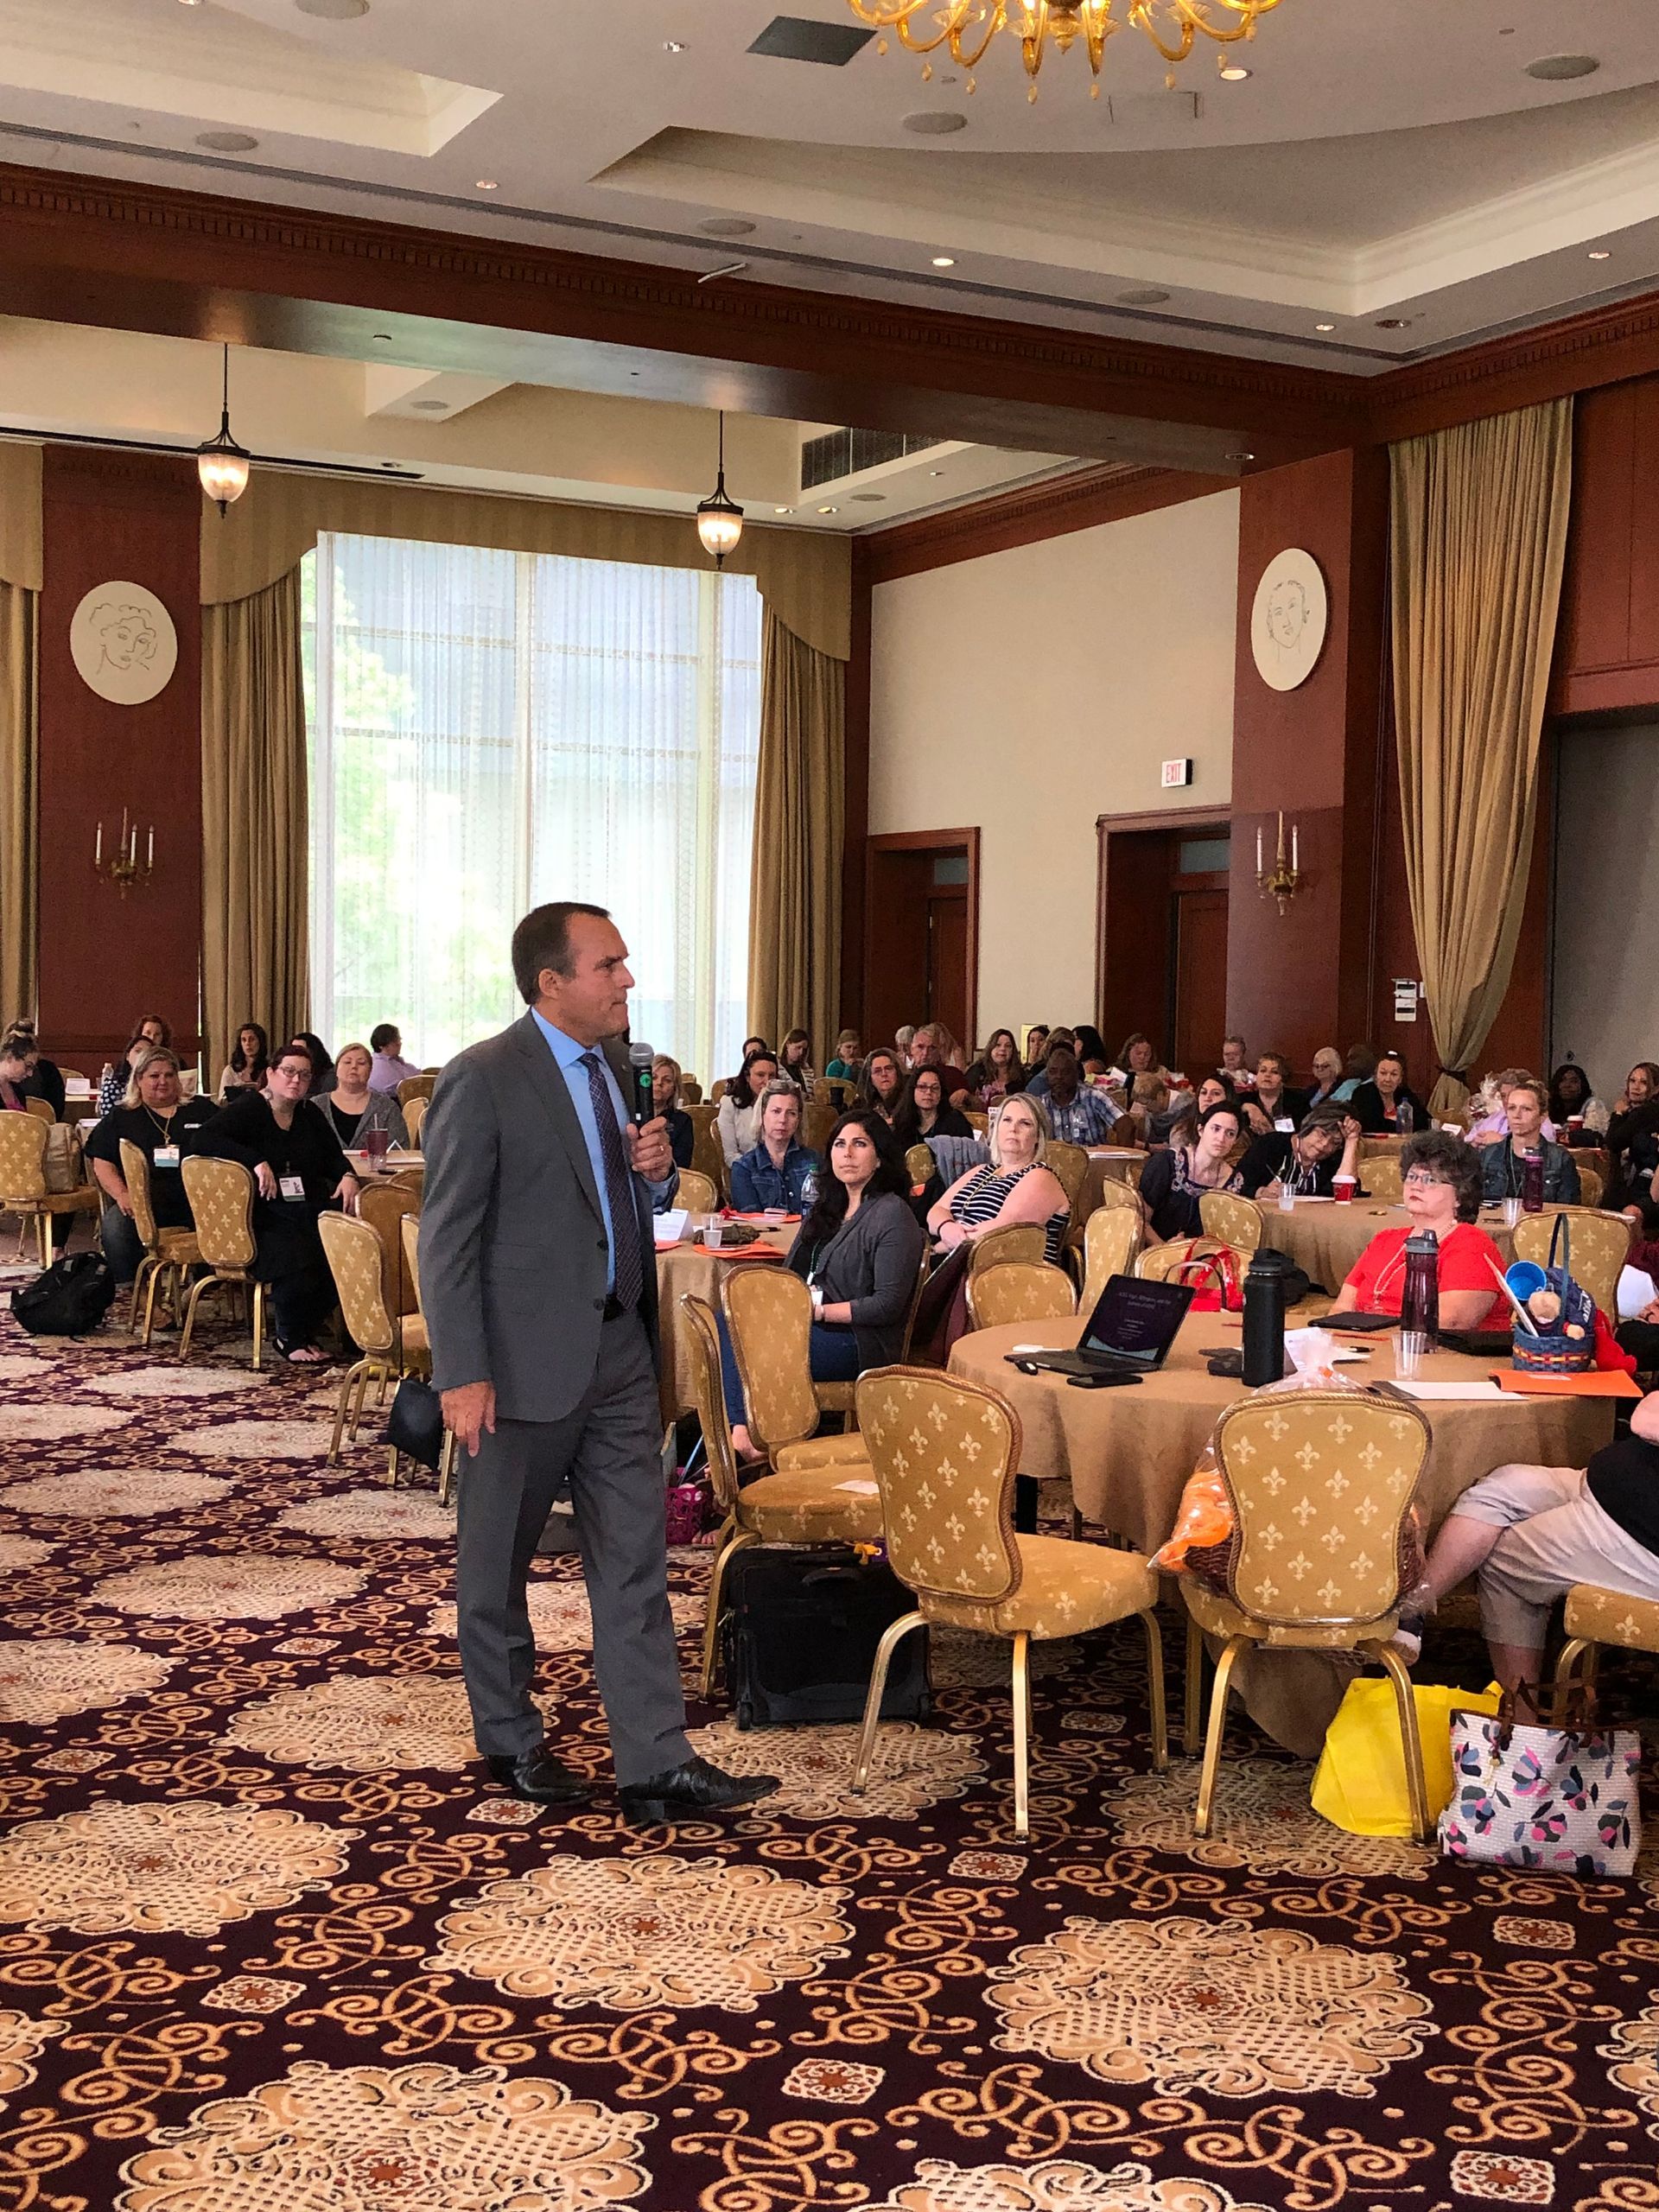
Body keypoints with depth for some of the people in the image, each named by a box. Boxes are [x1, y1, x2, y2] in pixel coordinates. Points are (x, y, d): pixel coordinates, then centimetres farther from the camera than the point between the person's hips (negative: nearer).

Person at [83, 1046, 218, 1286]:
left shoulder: (201, 1110, 22)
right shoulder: (120, 1118, 22)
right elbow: (102, 1164, 12)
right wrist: (122, 1194, -8)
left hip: (195, 1197, 0)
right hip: (145, 1199, 0)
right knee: (114, 1224, -34)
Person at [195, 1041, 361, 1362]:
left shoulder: (309, 1118, 21)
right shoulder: (247, 1109, -1)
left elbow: (333, 1156, 25)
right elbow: (204, 1138, -17)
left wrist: (346, 1176, 1)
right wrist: (256, 1161, -26)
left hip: (309, 1209, 7)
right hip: (262, 1218, -6)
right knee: (297, 1256, -33)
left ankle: (306, 1331, -5)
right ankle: (289, 1339, -7)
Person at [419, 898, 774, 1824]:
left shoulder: (616, 1067, 9)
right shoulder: (483, 1080, -14)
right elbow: (447, 1238, -14)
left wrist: (657, 1172, -2)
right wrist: (463, 1375, -18)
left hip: (620, 1353, 7)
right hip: (527, 1359, -6)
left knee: (636, 1563, 5)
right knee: (497, 1565, 11)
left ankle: (657, 1765, 9)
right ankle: (511, 1739, 29)